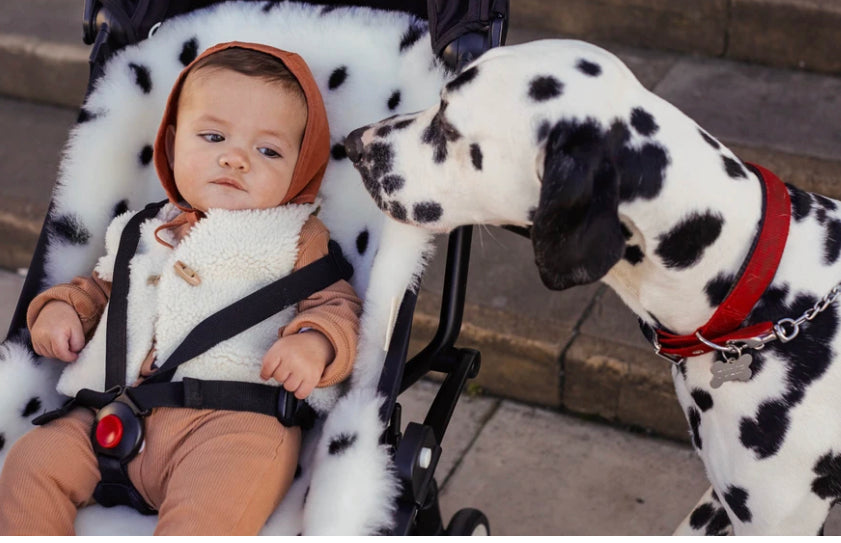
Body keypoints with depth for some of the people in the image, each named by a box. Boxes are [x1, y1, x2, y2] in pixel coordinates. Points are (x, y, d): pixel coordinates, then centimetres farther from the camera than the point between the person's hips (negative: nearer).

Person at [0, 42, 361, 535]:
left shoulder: (296, 239, 13)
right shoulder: (149, 233, 24)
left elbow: (337, 305, 7)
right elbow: (102, 287, 37)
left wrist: (313, 344, -16)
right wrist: (62, 306, 16)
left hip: (232, 419, -5)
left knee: (209, 510, -34)